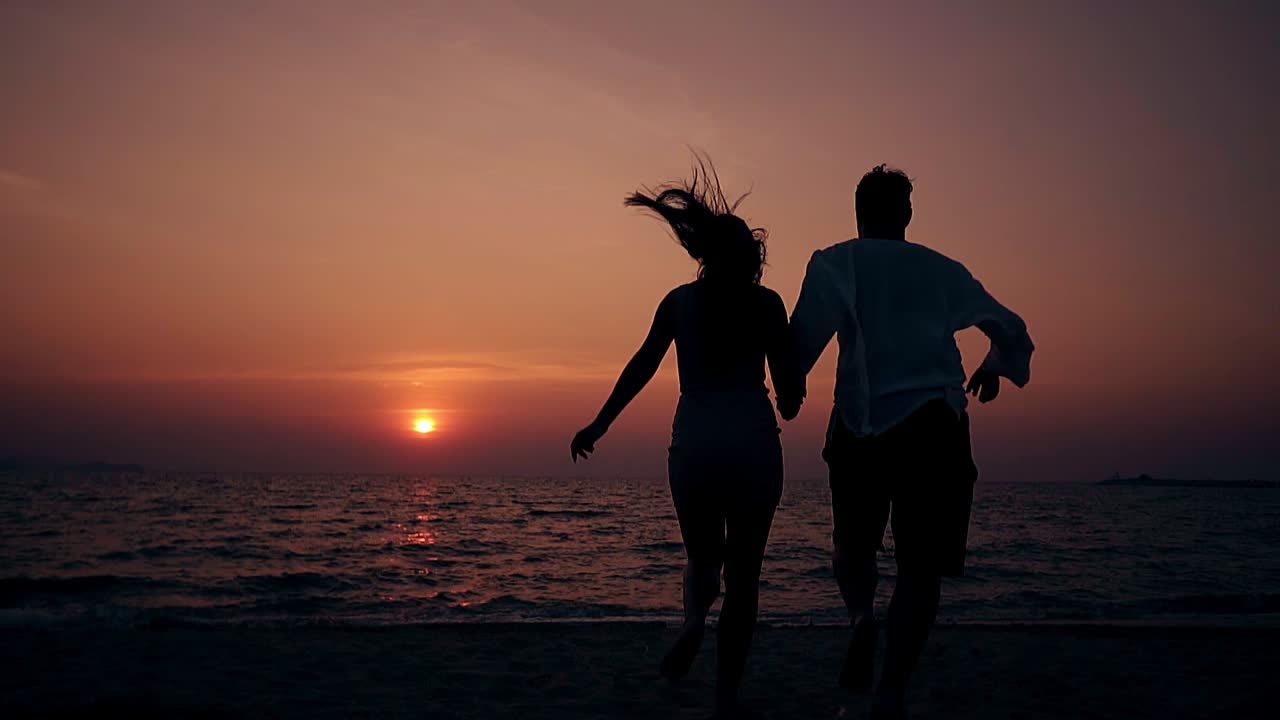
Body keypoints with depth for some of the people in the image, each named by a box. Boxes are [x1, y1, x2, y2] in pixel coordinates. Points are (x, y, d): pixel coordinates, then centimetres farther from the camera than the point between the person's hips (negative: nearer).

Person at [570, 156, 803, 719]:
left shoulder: (679, 301, 8)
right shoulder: (766, 302, 2)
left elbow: (642, 365, 0)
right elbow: (789, 387, 0)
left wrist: (600, 424, 3)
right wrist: (787, 406, 22)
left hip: (693, 444, 2)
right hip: (753, 444, -2)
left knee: (702, 556, 21)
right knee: (742, 571, 8)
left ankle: (694, 620, -11)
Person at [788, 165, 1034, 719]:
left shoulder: (835, 263, 7)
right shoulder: (942, 268, 15)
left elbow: (804, 339, -10)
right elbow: (1012, 332, 23)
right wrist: (995, 367, 41)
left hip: (862, 424, -1)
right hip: (936, 425, 1)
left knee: (853, 544, 20)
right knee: (921, 568, 5)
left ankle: (862, 615, -11)